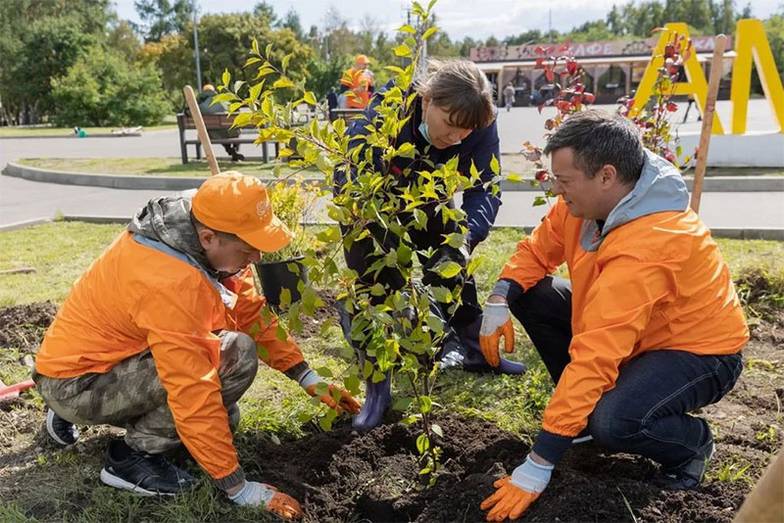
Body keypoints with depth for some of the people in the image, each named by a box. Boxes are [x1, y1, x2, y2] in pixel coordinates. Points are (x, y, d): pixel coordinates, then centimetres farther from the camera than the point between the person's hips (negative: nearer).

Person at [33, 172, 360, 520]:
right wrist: (239, 489, -26)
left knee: (220, 419, 16)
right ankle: (133, 454, -7)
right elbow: (194, 395, -32)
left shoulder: (211, 245, -8)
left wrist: (310, 380, -1)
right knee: (235, 355, -25)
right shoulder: (170, 283, -34)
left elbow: (253, 314, 1)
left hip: (114, 355, 9)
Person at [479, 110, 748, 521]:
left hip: (699, 352, -8)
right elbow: (538, 249, 1)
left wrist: (538, 465, -36)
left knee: (613, 423, -35)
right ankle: (584, 409, 8)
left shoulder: (642, 250, -37)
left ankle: (692, 442, 2)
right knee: (531, 296, -5)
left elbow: (593, 359, -39)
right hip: (637, 329, 8)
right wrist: (500, 300, -20)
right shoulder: (587, 200, -13)